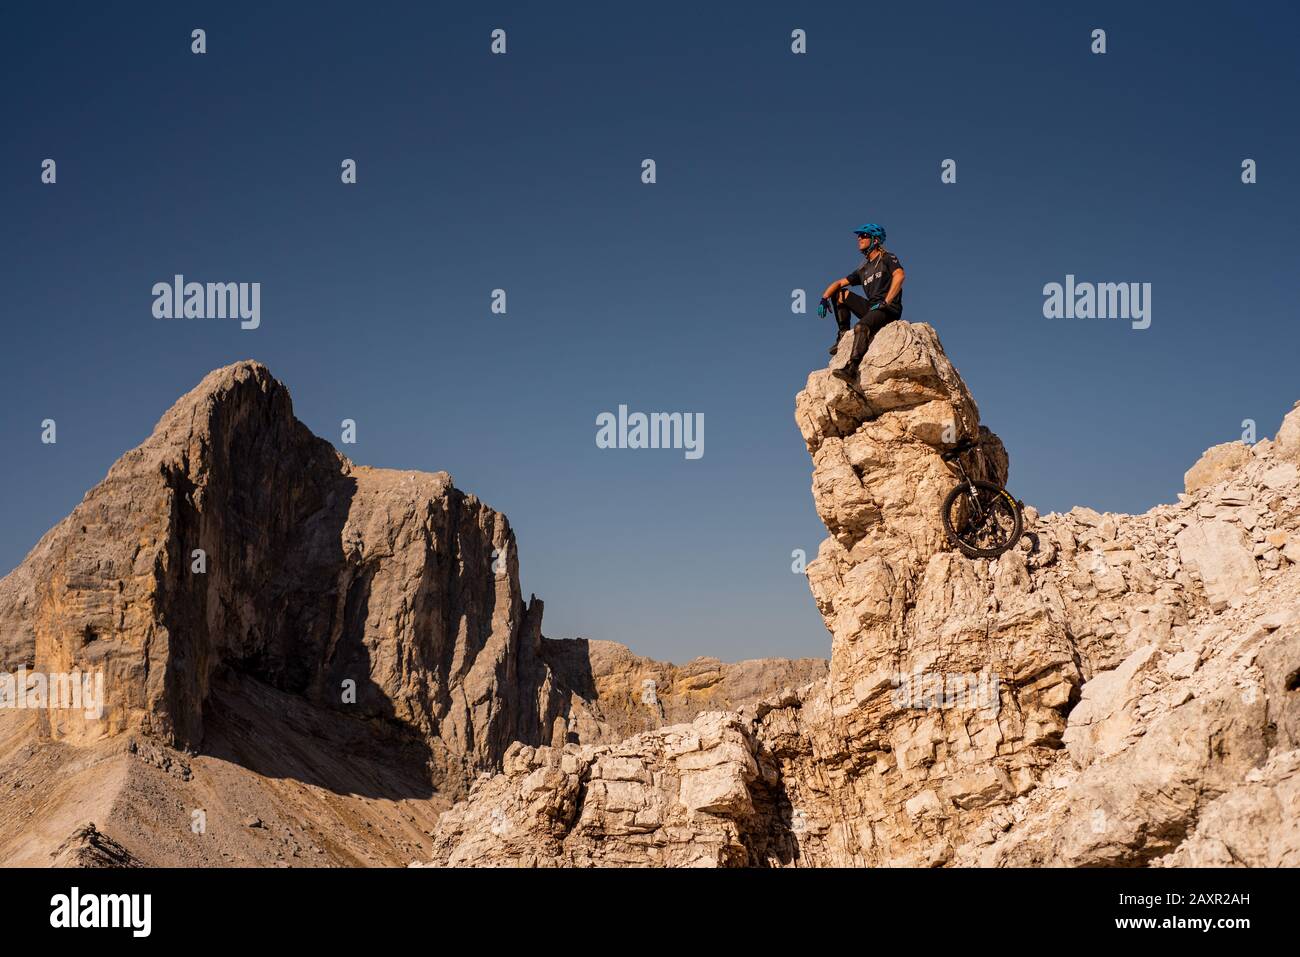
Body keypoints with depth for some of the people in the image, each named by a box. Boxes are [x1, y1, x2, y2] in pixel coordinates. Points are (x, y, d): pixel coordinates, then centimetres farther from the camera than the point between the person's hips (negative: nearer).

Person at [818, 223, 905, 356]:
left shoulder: (887, 258, 1)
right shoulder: (863, 270, 21)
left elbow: (899, 275, -18)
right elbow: (838, 283, 18)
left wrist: (885, 302, -23)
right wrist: (824, 299, -1)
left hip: (889, 310, -7)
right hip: (871, 308, 7)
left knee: (860, 327, -34)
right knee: (840, 294, 7)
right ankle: (843, 337, 0)